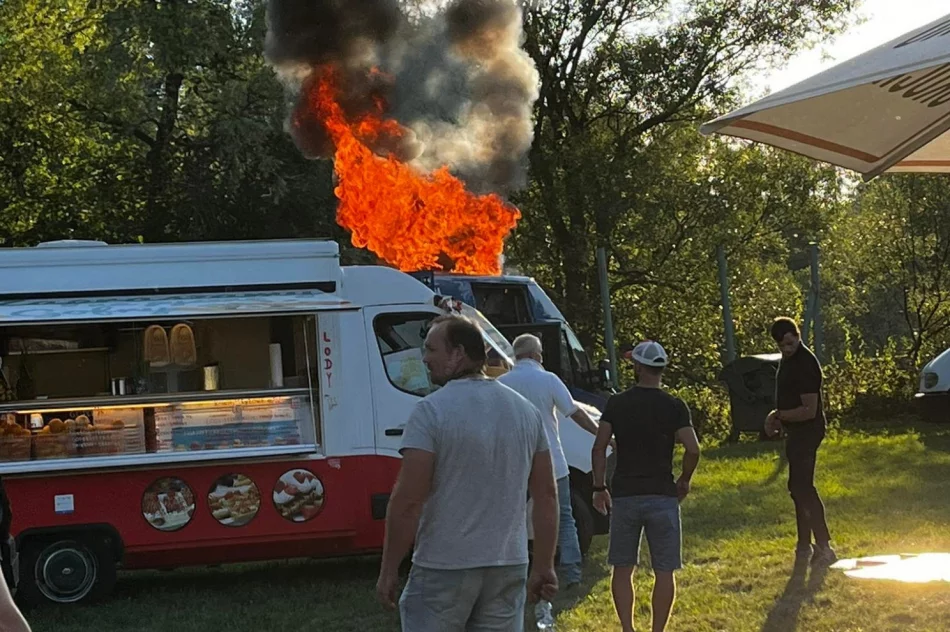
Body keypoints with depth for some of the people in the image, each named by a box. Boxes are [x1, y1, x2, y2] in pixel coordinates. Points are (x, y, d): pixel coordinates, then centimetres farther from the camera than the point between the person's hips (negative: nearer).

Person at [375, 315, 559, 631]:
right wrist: (544, 567, 15)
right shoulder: (526, 411, 8)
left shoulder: (431, 410, -11)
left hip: (443, 569, -5)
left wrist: (388, 570, -7)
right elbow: (547, 496, 10)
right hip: (509, 567, 5)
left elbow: (407, 500, -15)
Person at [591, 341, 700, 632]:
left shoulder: (616, 404, 1)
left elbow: (599, 447, -3)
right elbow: (693, 449, -11)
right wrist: (684, 481, 5)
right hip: (661, 495, -1)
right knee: (664, 571, 5)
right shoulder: (674, 407, -3)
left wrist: (599, 487, 5)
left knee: (622, 569, 11)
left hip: (624, 495, 1)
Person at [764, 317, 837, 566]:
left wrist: (779, 416, -13)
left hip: (807, 431, -10)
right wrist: (778, 417, 7)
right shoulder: (788, 360, 11)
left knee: (802, 487, -13)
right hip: (796, 432, 10)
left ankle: (824, 547, -13)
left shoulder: (806, 364, -20)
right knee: (798, 487, 15)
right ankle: (804, 545, 23)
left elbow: (809, 410, -22)